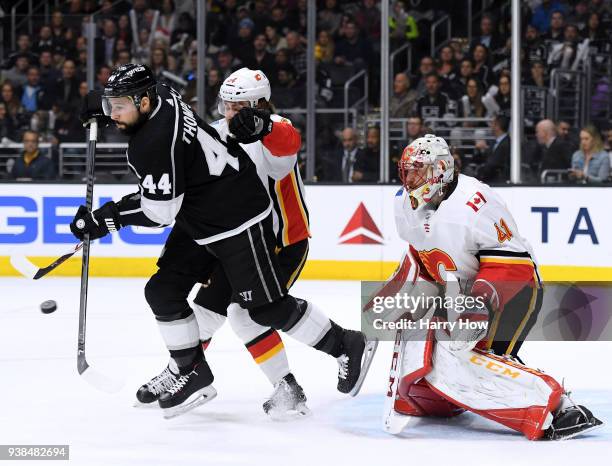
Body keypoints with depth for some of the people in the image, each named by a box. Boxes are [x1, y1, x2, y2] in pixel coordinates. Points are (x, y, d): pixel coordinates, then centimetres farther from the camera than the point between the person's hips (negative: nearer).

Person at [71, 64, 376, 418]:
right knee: (163, 291, 6)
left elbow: (159, 211, -24)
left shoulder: (154, 144, -29)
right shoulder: (161, 96, -4)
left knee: (268, 307, -3)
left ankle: (348, 347, 14)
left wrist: (106, 219, -17)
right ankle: (195, 376, 15)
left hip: (239, 221, -10)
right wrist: (103, 104, 15)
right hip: (198, 221, 10)